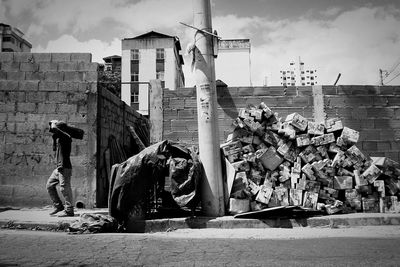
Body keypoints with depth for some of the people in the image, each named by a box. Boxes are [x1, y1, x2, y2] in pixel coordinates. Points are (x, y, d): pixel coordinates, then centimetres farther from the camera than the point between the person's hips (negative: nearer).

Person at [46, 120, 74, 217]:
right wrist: (54, 137, 19)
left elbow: (54, 129, -27)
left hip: (65, 168, -10)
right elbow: (54, 148, 29)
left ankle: (69, 210, 1)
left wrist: (53, 123, -5)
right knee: (49, 185, 15)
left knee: (64, 188, -7)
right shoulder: (59, 138, 16)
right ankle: (58, 206, 22)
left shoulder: (66, 136, -13)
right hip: (59, 168, 10)